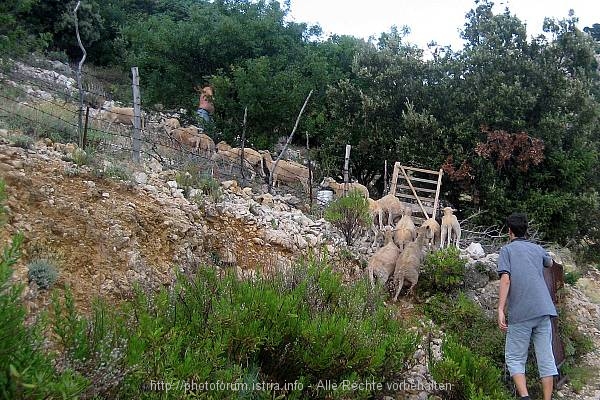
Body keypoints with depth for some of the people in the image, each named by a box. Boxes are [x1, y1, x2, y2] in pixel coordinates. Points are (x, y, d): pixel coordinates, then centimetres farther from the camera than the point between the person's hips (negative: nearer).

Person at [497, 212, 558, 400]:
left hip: (520, 313, -4)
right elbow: (549, 263, 40)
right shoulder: (537, 249, 17)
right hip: (544, 309, 4)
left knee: (515, 358, 4)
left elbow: (506, 279, -11)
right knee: (546, 357, 6)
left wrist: (500, 310, -14)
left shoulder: (507, 250, 3)